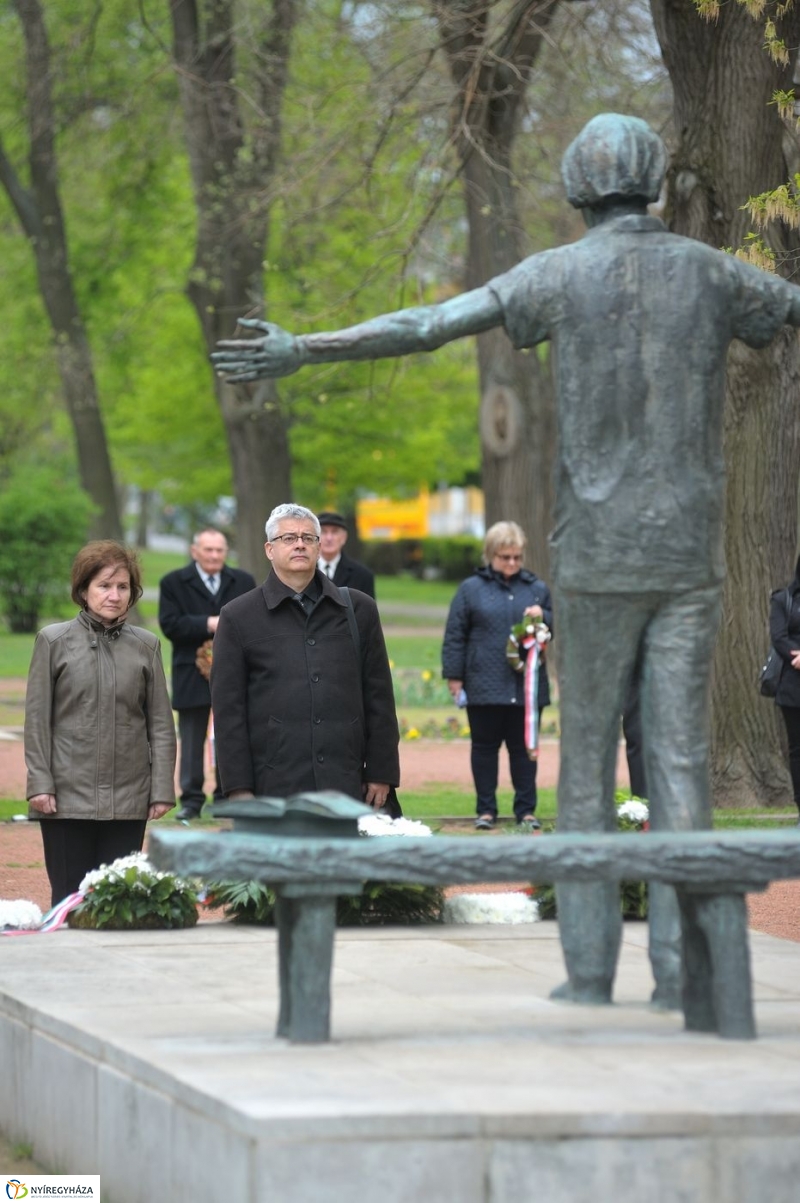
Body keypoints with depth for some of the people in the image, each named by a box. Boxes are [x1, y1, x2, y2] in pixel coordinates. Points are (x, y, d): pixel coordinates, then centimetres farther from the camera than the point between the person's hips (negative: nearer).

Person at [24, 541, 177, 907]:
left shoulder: (146, 646, 7)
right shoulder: (53, 641, 3)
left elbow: (161, 724, 7)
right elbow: (37, 719, 2)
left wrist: (162, 789, 1)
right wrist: (40, 783, -5)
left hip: (128, 800, 2)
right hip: (69, 795, -2)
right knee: (69, 900, -1)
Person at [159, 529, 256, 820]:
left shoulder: (244, 582, 9)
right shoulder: (173, 583, 2)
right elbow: (169, 624, -9)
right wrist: (208, 624, -18)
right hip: (192, 675, -2)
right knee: (192, 740, 2)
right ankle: (191, 800, 7)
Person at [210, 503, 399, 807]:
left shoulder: (359, 609, 13)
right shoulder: (238, 618, 7)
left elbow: (379, 698, 13)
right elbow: (228, 709, 3)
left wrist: (381, 774, 7)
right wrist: (238, 787, -4)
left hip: (346, 785, 2)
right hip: (273, 789, -2)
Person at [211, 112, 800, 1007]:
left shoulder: (559, 274, -4)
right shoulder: (708, 271, 4)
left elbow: (423, 327, -11)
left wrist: (299, 351, -9)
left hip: (598, 558, -2)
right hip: (688, 556, 2)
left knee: (588, 760, 5)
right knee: (679, 757, 3)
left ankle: (590, 969, 3)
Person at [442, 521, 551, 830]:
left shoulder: (537, 588, 8)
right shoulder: (472, 589, 2)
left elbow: (557, 628, 16)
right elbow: (455, 635, 1)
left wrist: (543, 616, -6)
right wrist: (454, 676, -3)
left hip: (527, 685, 2)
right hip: (484, 686, -1)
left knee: (524, 747, 6)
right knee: (484, 746, 6)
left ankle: (526, 810, 12)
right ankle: (486, 809, 13)